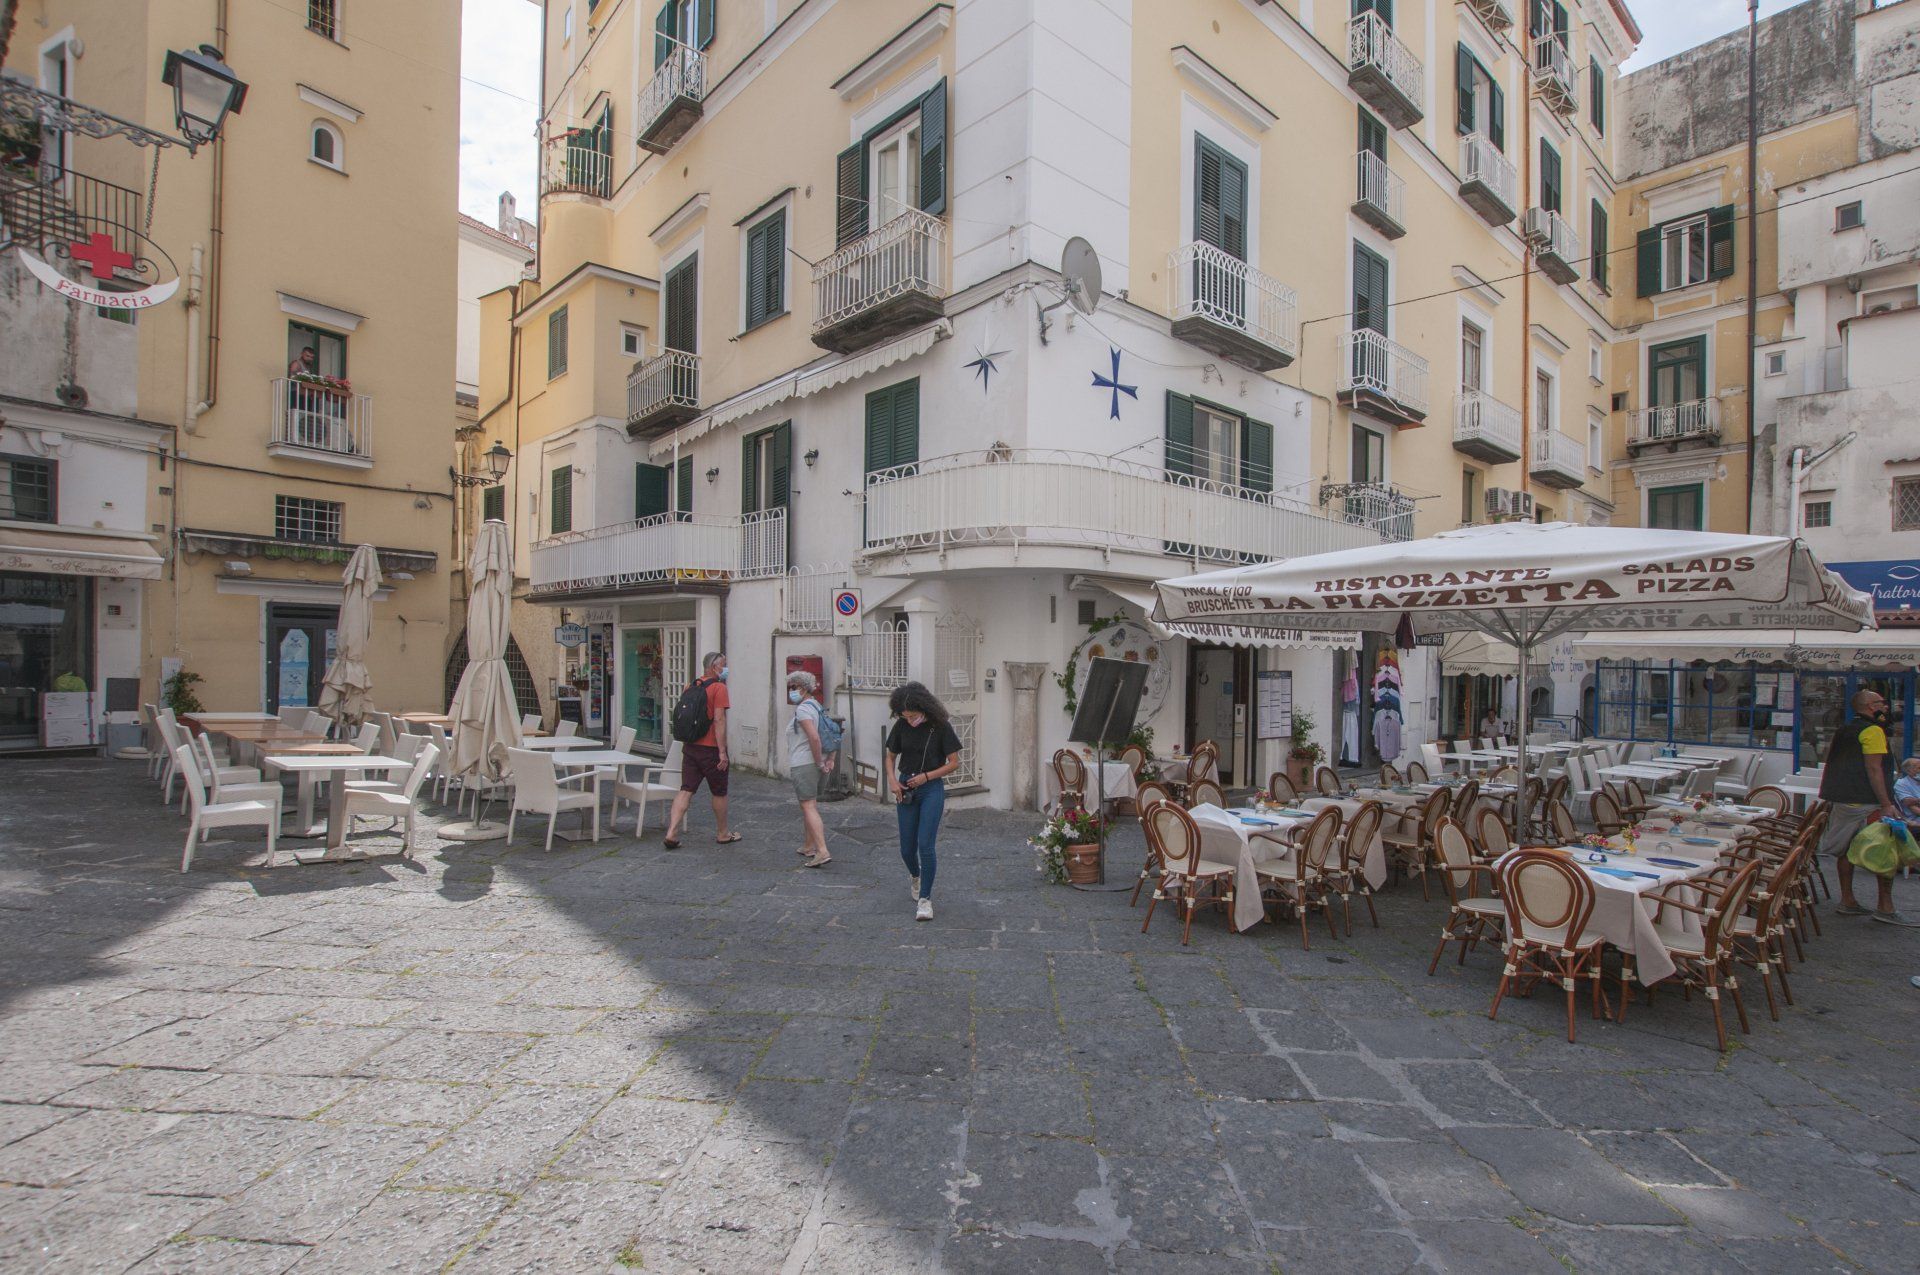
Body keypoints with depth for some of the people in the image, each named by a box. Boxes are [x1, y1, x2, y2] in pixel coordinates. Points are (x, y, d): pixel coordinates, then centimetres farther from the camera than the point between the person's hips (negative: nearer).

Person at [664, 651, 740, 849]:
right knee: (719, 792, 9)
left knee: (685, 790, 5)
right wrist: (722, 751, -18)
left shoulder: (690, 687, 10)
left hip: (690, 747, 6)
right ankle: (722, 833, 22)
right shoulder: (719, 687, -13)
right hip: (711, 749, -6)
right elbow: (719, 720, -18)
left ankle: (672, 832, -5)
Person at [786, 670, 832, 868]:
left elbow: (814, 737, -26)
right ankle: (809, 846, 30)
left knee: (808, 807, -9)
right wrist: (829, 759, 10)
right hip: (819, 764, 9)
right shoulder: (817, 706, 15)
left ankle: (822, 852, -15)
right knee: (812, 805, 19)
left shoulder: (802, 709, -14)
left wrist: (819, 762, -17)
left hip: (803, 764, -9)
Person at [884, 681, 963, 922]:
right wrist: (892, 780, -5)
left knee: (925, 845, -11)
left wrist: (926, 776, -13)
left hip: (932, 789, -3)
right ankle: (916, 876, 41)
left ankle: (925, 898, 3)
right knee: (907, 848, 8)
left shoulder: (941, 726, -11)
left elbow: (954, 762, -6)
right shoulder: (901, 726, -1)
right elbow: (890, 756, 12)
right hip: (906, 789, 4)